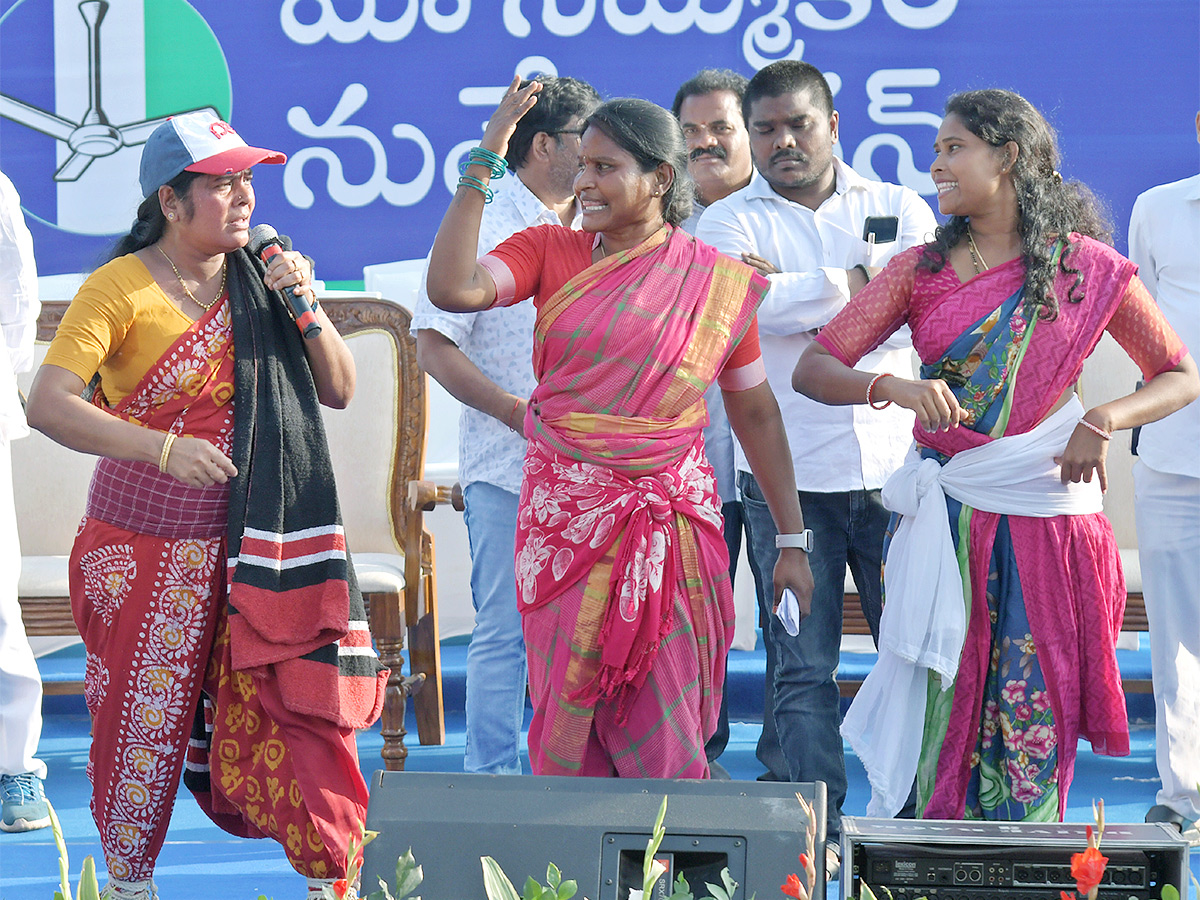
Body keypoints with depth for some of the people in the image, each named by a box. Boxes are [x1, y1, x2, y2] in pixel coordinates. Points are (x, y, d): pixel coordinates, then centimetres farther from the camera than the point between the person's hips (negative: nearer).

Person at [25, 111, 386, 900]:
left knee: (297, 701, -2)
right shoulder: (120, 288, -9)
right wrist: (163, 447, -32)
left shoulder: (260, 279, 6)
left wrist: (306, 306, -8)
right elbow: (48, 404, -21)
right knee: (145, 718, 4)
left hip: (254, 541, 3)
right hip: (147, 544, -3)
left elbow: (340, 390, 9)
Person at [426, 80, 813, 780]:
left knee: (663, 738, -3)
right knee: (569, 722, 3)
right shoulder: (551, 252, 6)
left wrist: (792, 541, 10)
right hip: (564, 521, 1)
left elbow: (757, 412, 10)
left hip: (670, 524, -1)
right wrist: (485, 163, -12)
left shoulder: (717, 281, 4)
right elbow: (452, 289, -12)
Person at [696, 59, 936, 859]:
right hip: (788, 477, -1)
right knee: (804, 666, -1)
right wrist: (857, 281, -6)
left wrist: (792, 290, -9)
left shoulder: (901, 209, 12)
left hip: (897, 469, 1)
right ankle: (819, 831, 3)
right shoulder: (729, 221, 8)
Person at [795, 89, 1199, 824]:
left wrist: (1103, 420, -10)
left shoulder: (1089, 267, 3)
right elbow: (814, 368, 2)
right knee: (937, 715, 0)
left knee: (1034, 722, 1)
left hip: (1049, 521, -1)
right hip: (946, 522, 1)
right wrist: (892, 387, -19)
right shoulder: (921, 269, 7)